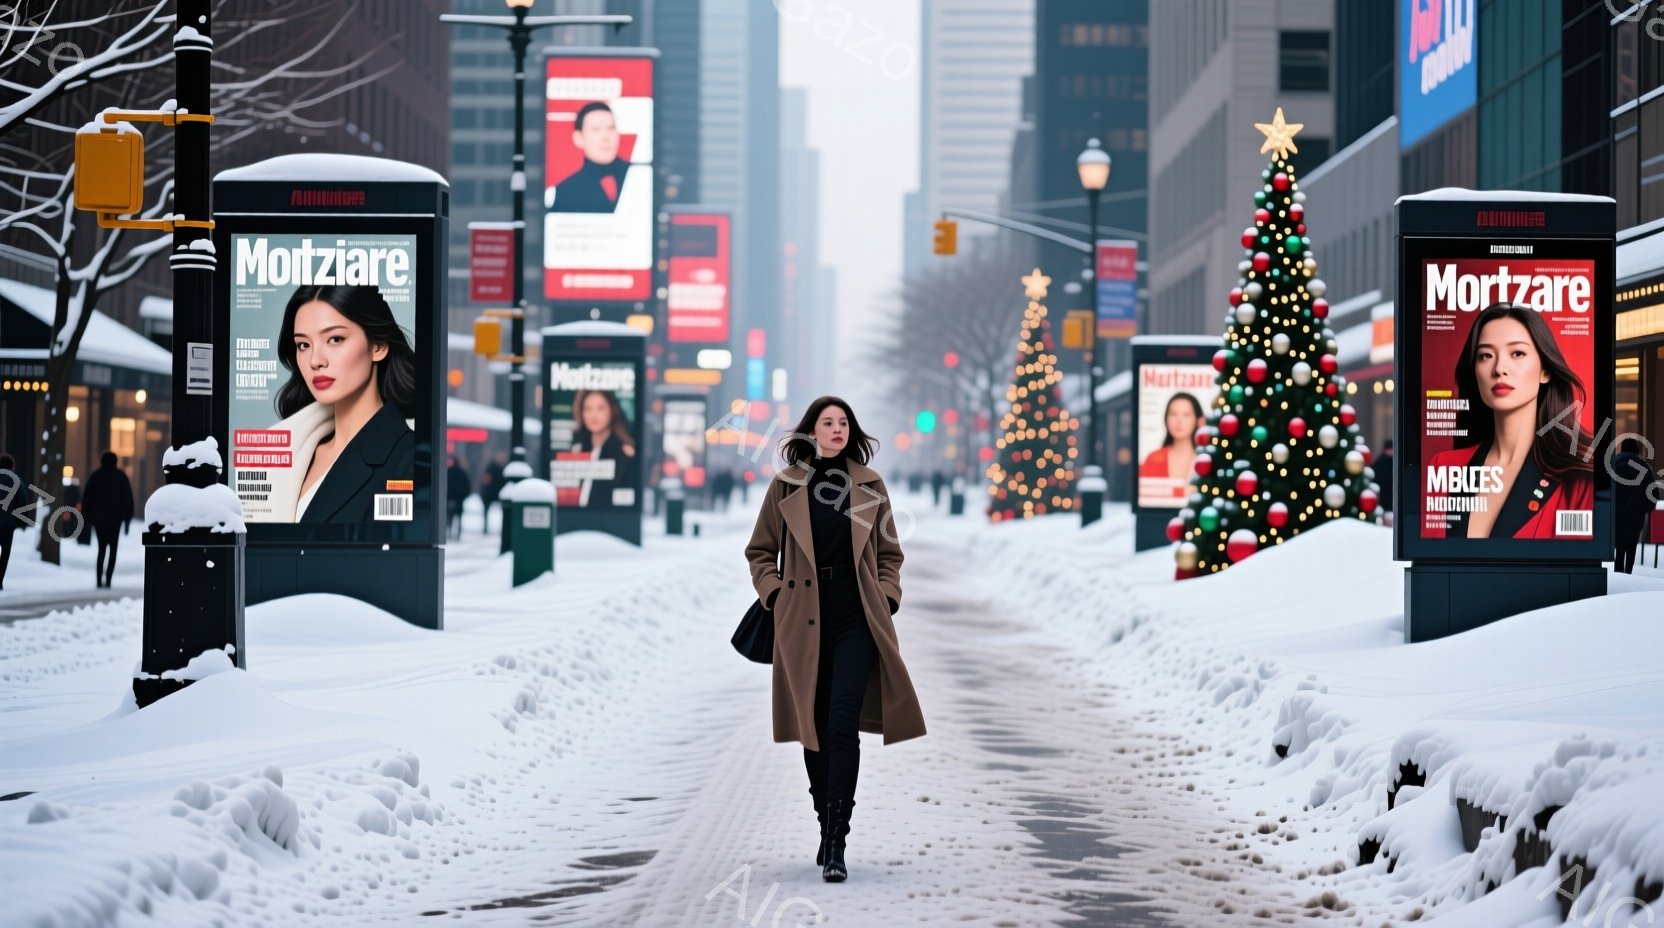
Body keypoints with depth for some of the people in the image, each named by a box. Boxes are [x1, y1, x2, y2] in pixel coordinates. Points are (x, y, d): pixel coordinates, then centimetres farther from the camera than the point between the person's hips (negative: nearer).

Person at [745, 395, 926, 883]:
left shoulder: (869, 484, 6)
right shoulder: (785, 485, 4)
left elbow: (890, 554, 14)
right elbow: (760, 552, 12)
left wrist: (887, 597, 1)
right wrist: (775, 594, -1)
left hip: (856, 616, -1)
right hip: (804, 619, 1)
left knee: (843, 723, -13)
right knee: (814, 727, 7)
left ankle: (835, 843, -15)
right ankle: (828, 828, 22)